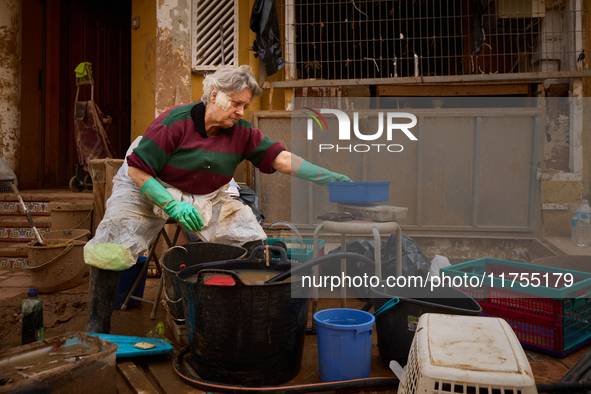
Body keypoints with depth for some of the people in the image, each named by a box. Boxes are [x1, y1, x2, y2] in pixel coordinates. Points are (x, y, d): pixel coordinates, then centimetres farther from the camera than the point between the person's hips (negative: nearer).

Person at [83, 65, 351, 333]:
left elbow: (281, 159, -15)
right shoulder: (175, 122, -22)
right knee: (112, 248, -22)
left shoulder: (242, 133, -9)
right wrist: (173, 206, -29)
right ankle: (96, 327, -6)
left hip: (206, 197, 4)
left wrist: (330, 178, -25)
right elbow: (136, 171, -20)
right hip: (148, 189, -3)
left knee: (251, 245, -11)